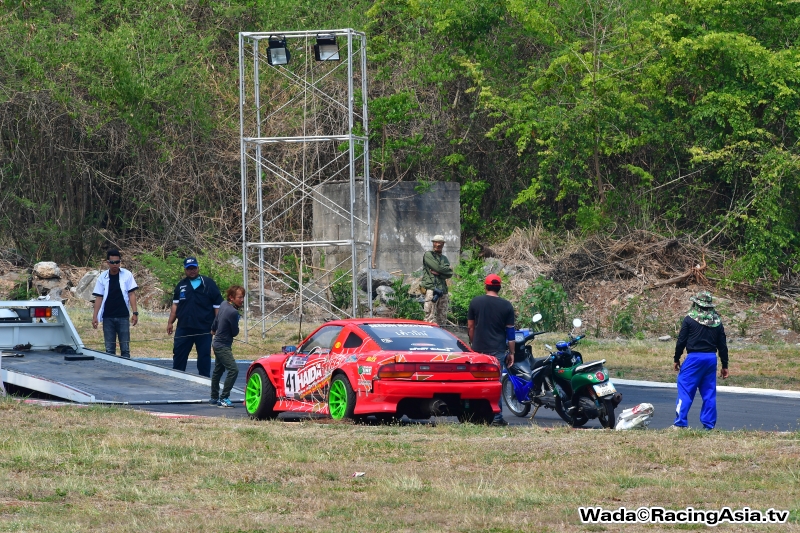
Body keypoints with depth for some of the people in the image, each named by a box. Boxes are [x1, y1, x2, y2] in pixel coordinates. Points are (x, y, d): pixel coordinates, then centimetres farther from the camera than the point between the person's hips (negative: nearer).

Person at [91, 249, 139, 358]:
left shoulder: (127, 275, 0)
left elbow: (131, 294, 1)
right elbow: (98, 298, 5)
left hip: (123, 317, -1)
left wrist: (135, 313, -7)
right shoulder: (103, 277, 3)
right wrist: (95, 316, -1)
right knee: (109, 349, 5)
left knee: (125, 348, -1)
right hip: (108, 318, 1)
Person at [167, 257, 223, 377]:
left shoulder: (208, 284, 0)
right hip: (184, 327, 3)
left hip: (204, 329, -3)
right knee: (179, 354, 4)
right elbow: (175, 304, 16)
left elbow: (217, 306, 0)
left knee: (204, 357, 3)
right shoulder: (181, 285, 11)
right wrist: (170, 322, 10)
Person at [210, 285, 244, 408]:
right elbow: (235, 332, -16)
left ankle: (214, 398, 35)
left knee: (218, 370, 22)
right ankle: (223, 398, -17)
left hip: (217, 342, 10)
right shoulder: (233, 312, -26)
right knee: (233, 370, -17)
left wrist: (214, 330, 38)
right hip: (223, 346, -10)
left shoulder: (224, 305, 1)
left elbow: (216, 319, 19)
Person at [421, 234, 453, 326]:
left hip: (443, 290, 7)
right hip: (431, 288, -7)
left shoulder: (444, 258, 22)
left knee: (442, 318, 6)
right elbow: (437, 267, -10)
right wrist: (448, 269, 6)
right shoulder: (428, 255, 4)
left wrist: (438, 273, -8)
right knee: (430, 318, -13)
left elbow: (450, 274, 8)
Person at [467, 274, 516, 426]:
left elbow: (470, 327, 7)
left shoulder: (475, 302, 2)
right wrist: (511, 353, 7)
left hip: (478, 349, 1)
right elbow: (510, 331, 0)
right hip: (498, 349, -1)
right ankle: (497, 417, -1)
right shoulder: (506, 306, -2)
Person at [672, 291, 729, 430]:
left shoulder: (690, 319, -4)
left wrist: (676, 359, 7)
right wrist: (725, 366, 17)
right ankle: (709, 425, 10)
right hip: (711, 358, 4)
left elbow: (681, 341, -4)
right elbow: (723, 345, 11)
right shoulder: (717, 321, 9)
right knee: (709, 393, 10)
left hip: (694, 357, -4)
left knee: (685, 389, -2)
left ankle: (680, 423, -9)